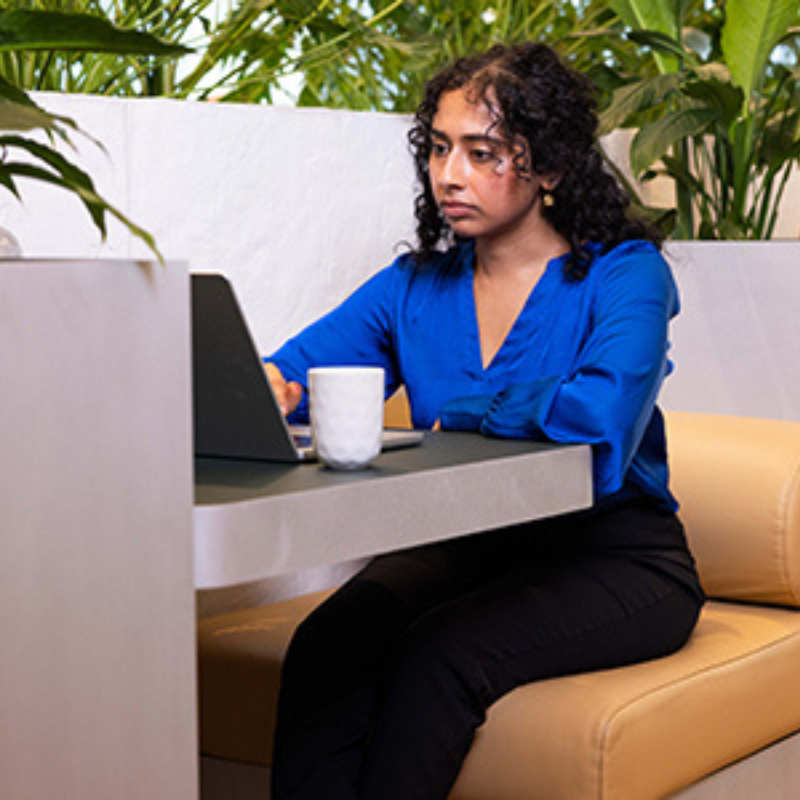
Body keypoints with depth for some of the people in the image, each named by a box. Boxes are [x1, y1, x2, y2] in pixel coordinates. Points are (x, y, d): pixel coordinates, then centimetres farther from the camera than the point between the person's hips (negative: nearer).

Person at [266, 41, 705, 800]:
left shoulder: (625, 274, -5)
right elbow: (294, 368, 2)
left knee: (440, 652, -31)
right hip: (462, 547, 4)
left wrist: (461, 415, -13)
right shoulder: (415, 286, 11)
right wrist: (265, 390, -23)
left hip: (614, 556, -4)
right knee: (324, 644, -25)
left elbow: (603, 412, -25)